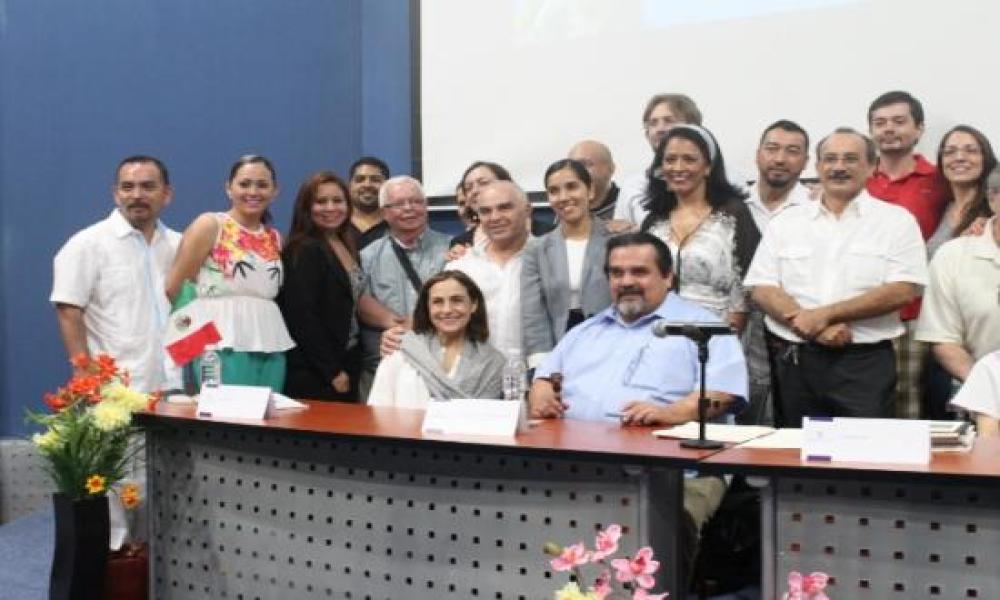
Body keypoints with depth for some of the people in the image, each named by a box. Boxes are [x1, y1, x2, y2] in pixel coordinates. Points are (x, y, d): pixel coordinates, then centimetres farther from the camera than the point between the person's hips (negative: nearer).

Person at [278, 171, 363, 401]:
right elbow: (302, 317, -16)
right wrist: (332, 371, -15)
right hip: (313, 375, -8)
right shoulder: (303, 251, -12)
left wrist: (351, 368, 9)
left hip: (346, 367, 8)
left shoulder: (348, 246, 12)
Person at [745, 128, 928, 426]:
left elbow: (902, 291, -8)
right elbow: (762, 289, 3)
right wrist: (814, 329, -13)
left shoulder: (897, 220, 3)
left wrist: (824, 315, -13)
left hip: (865, 362, -2)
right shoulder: (786, 222, 10)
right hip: (795, 359, 3)